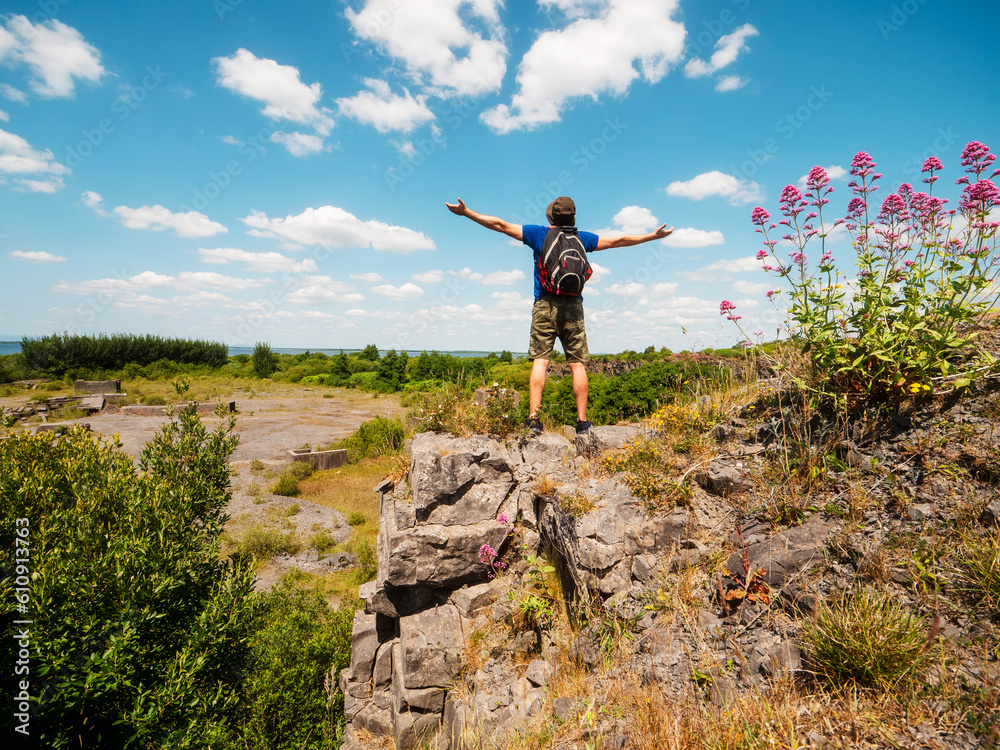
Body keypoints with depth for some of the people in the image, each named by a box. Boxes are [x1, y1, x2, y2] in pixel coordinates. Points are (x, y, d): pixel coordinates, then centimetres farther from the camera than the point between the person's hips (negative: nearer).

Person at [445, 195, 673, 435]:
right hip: (573, 307, 2)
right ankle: (582, 422, 2)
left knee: (540, 361, -5)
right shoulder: (581, 238, 12)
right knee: (577, 365, 2)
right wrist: (652, 236, 34)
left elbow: (501, 225, 8)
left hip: (545, 306, -1)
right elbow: (618, 240, 21)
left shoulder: (538, 234, 7)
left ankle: (534, 419, -13)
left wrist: (466, 212, 15)